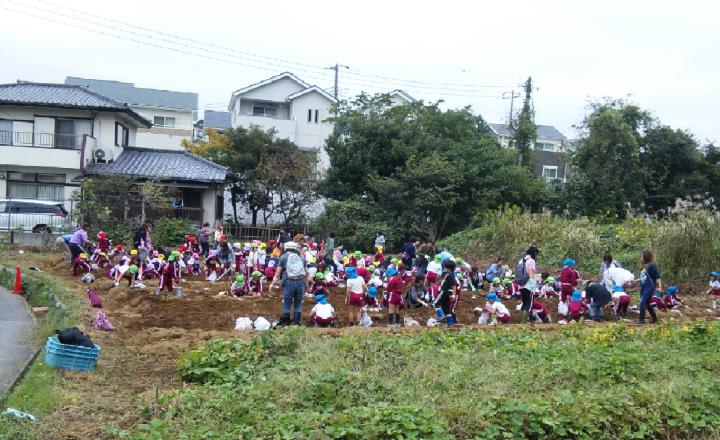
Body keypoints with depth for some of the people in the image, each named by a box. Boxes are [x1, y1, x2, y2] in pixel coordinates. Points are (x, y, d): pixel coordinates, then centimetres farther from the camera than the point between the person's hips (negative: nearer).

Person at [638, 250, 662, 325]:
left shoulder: (652, 266, -12)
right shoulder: (645, 267, 11)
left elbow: (658, 277, -13)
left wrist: (659, 286, -21)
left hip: (649, 288, -9)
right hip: (644, 288, 9)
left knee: (642, 302, -14)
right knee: (646, 303, 15)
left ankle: (641, 320, -10)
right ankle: (654, 318, 30)